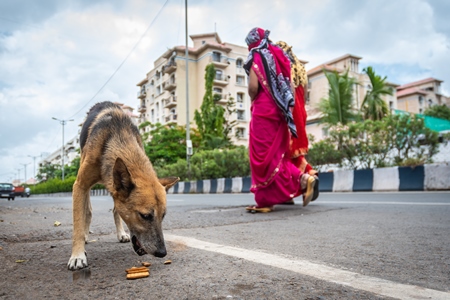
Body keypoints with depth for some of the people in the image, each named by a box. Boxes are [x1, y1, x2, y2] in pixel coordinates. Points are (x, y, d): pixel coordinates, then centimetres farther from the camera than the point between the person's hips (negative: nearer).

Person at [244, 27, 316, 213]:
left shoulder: (256, 56, -2)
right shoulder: (279, 55, 19)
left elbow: (253, 86, -15)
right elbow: (286, 85, 15)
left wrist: (253, 100, 5)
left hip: (263, 111, -7)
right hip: (279, 110, 7)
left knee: (262, 155, -4)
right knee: (277, 154, 14)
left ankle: (265, 200, -1)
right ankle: (303, 179, 2)